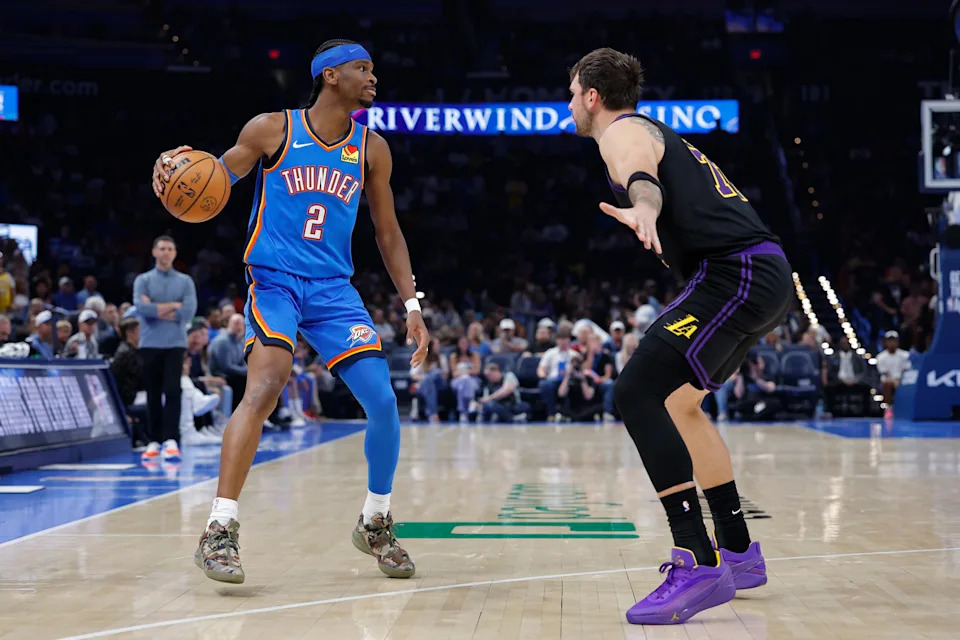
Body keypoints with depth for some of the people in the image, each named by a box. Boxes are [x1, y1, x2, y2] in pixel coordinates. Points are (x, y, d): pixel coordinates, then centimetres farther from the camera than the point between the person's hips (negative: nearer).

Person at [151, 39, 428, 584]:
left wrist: (412, 305, 7)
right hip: (274, 280, -4)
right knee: (267, 385, -27)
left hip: (334, 288, 4)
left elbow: (388, 233, 14)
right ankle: (220, 531, -23)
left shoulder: (372, 149, 8)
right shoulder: (272, 129, -2)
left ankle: (376, 523, 17)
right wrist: (177, 171, -20)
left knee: (383, 401, -6)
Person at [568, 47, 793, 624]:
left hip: (734, 272, -10)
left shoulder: (622, 132, -3)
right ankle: (739, 554, 25)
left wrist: (642, 210, -48)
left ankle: (699, 564, -26)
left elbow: (641, 178, -27)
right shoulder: (658, 131, 28)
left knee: (637, 392, -19)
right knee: (678, 402, 21)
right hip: (767, 273, 10)